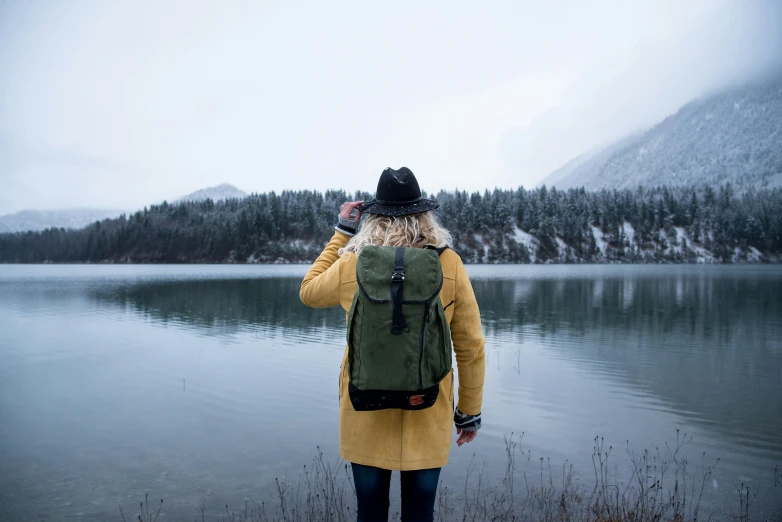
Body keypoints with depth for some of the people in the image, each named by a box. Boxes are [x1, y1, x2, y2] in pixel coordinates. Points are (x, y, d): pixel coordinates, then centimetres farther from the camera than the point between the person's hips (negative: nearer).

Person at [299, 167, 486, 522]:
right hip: (427, 416, 0)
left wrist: (342, 232, 13)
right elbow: (471, 347, -5)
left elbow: (308, 291, 13)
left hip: (366, 416, 0)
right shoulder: (449, 265, -9)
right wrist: (470, 411, 8)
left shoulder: (351, 265, -9)